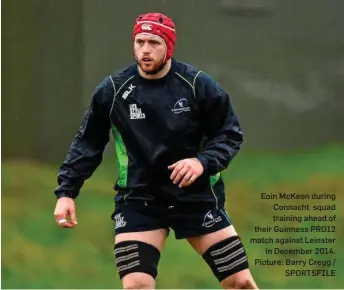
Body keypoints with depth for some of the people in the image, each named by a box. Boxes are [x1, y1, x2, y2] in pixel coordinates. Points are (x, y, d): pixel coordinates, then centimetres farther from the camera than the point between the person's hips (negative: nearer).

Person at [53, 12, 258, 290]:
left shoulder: (198, 84, -10)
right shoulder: (112, 90, -7)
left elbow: (230, 133, -2)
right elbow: (88, 143, 4)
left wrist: (203, 161, -20)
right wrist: (66, 192, -2)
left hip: (197, 196, 0)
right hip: (138, 200, 0)